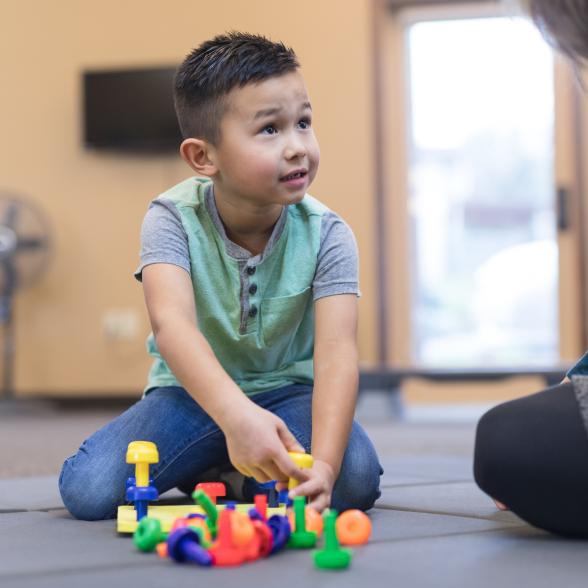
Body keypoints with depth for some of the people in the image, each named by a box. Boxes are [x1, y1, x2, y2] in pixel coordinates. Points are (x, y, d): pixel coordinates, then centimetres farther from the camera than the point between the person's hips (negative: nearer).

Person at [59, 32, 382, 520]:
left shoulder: (326, 235, -18)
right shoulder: (172, 220, -20)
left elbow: (336, 352, -31)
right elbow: (171, 323, -39)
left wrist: (323, 463, -49)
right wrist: (235, 414, -59)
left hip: (287, 391, 0)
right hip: (195, 390, 0)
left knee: (355, 478, -30)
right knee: (87, 489, -22)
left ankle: (241, 479, 1)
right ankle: (210, 472, 6)